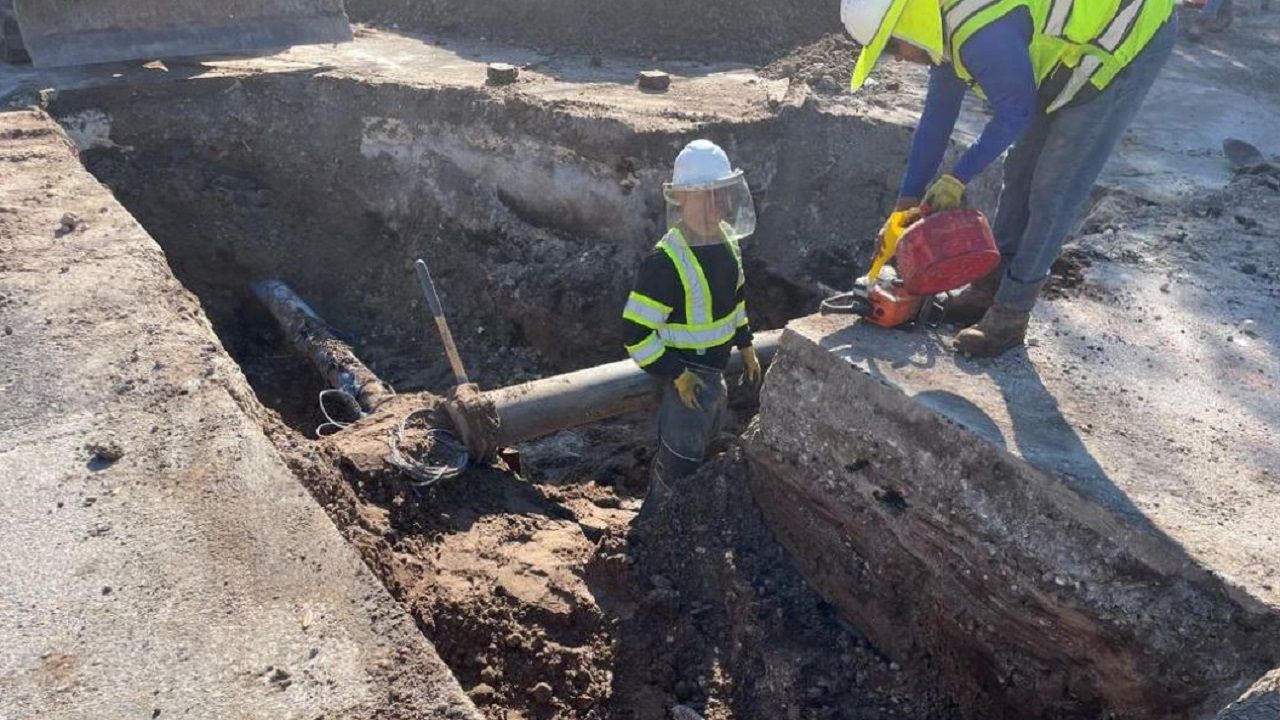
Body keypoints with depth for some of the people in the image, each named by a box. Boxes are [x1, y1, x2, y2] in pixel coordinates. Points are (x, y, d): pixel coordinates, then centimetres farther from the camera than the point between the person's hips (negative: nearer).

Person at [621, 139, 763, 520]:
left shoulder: (726, 241, -3)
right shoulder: (666, 261, -29)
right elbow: (636, 332, -27)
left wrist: (746, 346, 16)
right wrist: (677, 375, -25)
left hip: (715, 370, 9)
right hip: (685, 377, -9)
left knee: (701, 446, 28)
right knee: (679, 465, 3)